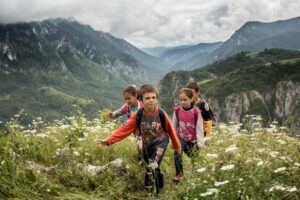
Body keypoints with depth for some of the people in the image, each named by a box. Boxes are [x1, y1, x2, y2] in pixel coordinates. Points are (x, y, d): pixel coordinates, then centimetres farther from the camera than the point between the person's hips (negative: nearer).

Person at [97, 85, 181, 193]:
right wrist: (109, 140, -28)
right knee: (150, 168, 19)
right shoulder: (138, 115, -17)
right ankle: (159, 184, 47)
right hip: (146, 144, 4)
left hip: (160, 143, -4)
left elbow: (170, 130, -7)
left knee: (153, 167, -19)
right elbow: (125, 129, -17)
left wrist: (177, 145, 6)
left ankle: (154, 192, 0)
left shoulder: (161, 114, -21)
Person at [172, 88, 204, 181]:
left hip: (193, 140, -1)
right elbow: (174, 126, 2)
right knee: (177, 153, -19)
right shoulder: (177, 111, -8)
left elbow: (199, 128, -12)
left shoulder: (196, 112, -16)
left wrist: (200, 143, -12)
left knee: (193, 156, 6)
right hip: (181, 138, 1)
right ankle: (179, 173, -5)